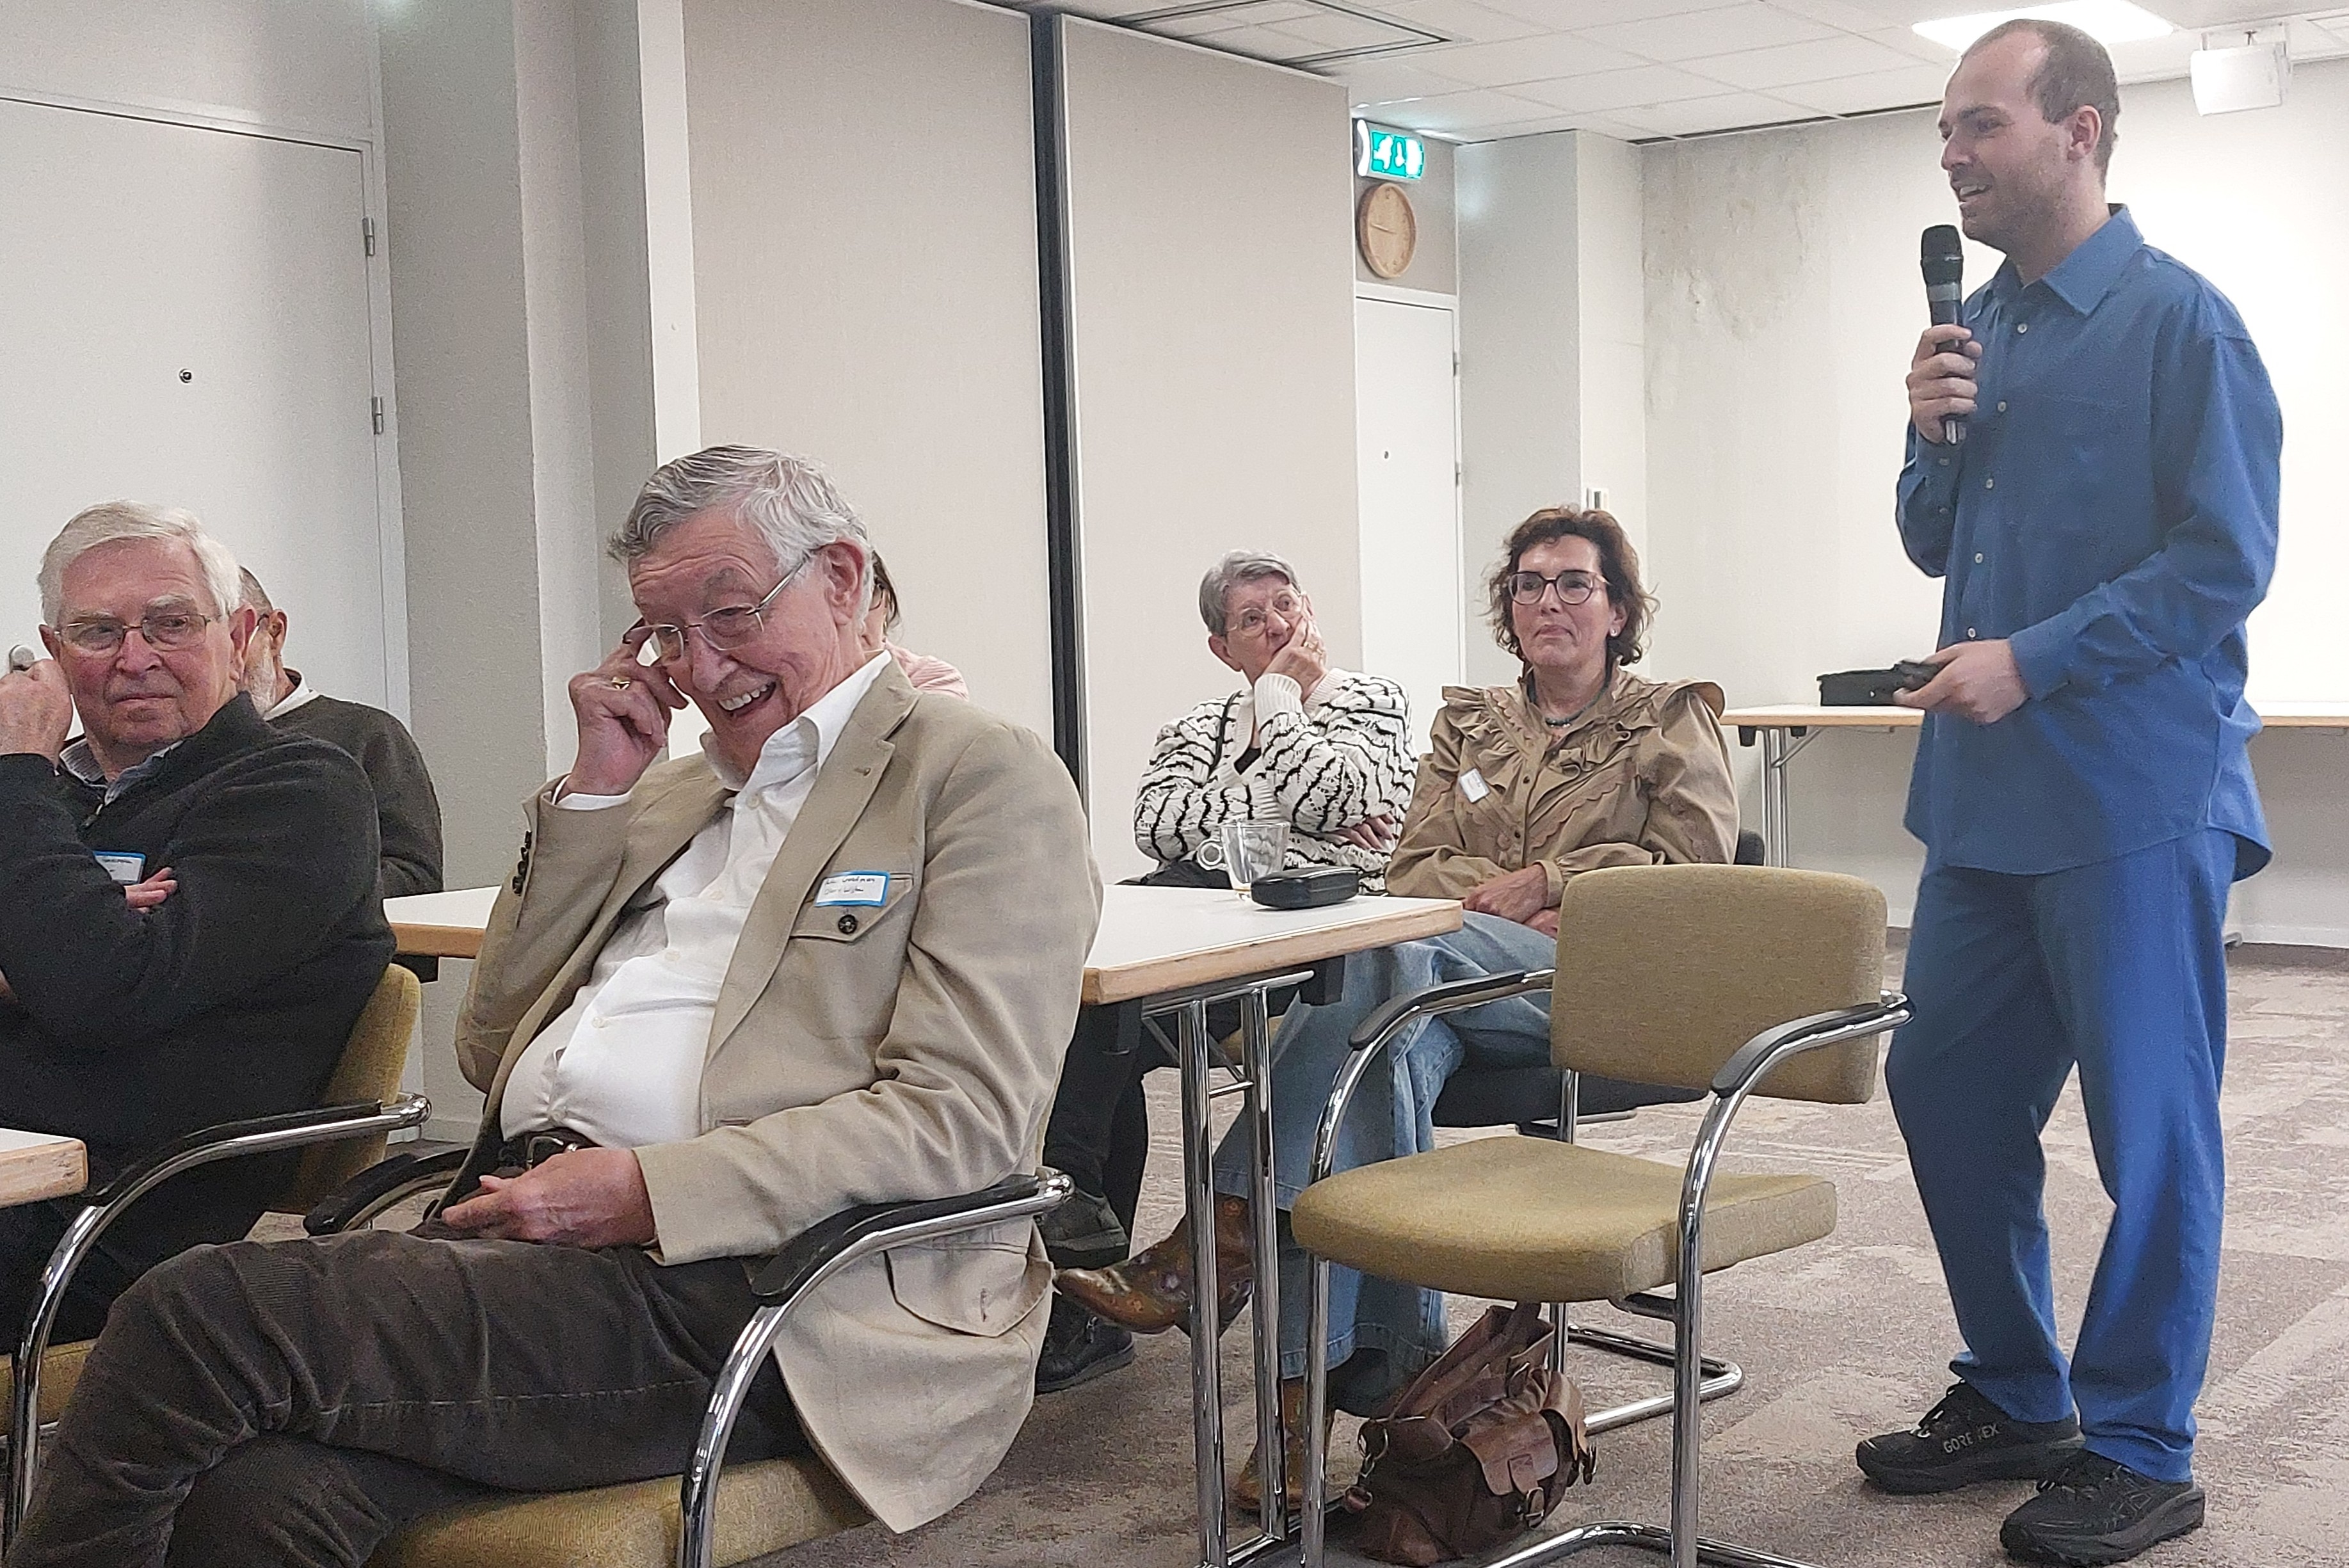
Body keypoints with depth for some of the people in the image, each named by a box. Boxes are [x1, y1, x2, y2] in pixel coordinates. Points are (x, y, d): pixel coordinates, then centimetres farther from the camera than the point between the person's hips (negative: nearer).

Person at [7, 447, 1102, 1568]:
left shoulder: (983, 777, 2)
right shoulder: (674, 789, 26)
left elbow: (963, 1117, -9)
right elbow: (494, 1052, 22)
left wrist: (647, 1192, -17)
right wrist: (593, 794, 13)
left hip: (723, 1274, -6)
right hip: (515, 1220, 6)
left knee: (197, 1316, -22)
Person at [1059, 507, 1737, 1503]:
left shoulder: (1673, 719, 17)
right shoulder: (1467, 724, 27)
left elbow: (1696, 861, 3)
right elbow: (1414, 869, 15)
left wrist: (1542, 880, -4)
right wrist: (1521, 907, -5)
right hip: (1467, 983, 4)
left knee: (1396, 953, -34)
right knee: (1403, 1028, -36)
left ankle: (1227, 1240, -41)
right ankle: (1383, 1368, -38)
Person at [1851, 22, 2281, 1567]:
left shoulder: (2177, 320, -9)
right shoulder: (1978, 328, 13)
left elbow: (2226, 557, -14)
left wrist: (2036, 661, -18)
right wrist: (1930, 435, -1)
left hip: (2134, 799, -8)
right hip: (1986, 798, 8)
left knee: (2149, 1130, 3)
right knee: (1947, 1092, 13)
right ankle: (2016, 1395, 29)